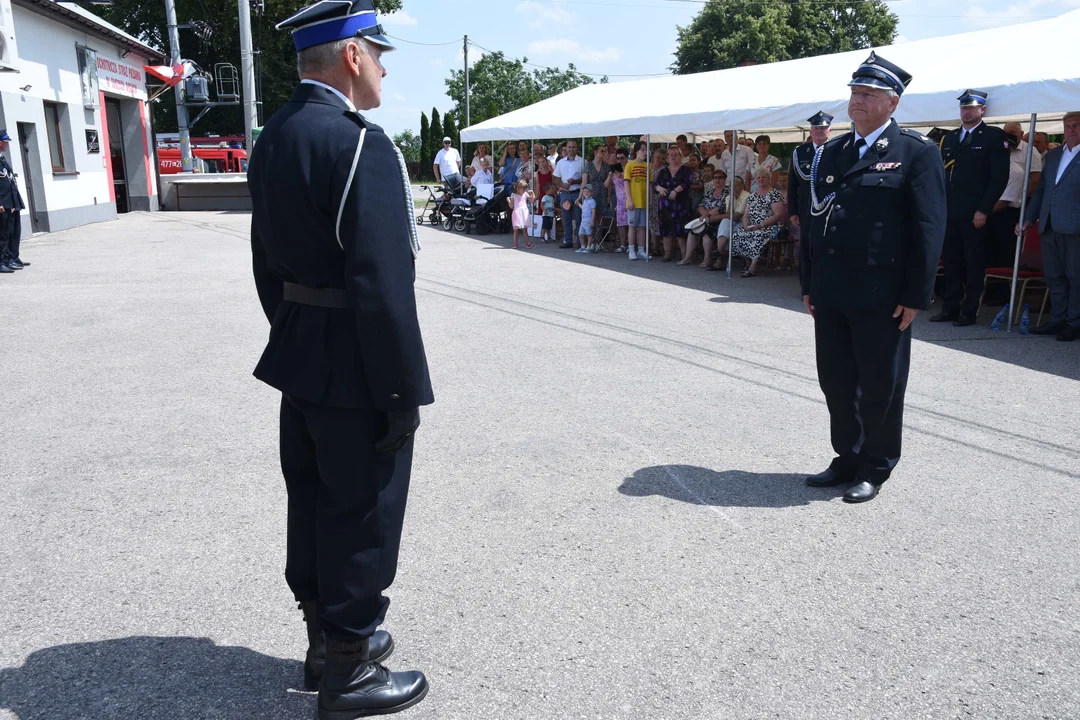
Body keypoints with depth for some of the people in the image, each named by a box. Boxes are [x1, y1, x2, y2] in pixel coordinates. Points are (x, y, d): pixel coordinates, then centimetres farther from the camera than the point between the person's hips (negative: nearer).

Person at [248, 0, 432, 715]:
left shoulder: (274, 138, 7)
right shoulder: (361, 143, -21)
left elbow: (268, 265, 13)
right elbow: (383, 287, -25)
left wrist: (292, 338, 21)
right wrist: (404, 393, -18)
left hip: (299, 359, 9)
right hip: (356, 369, -9)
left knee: (313, 504, 20)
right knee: (362, 519, 6)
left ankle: (327, 636, 39)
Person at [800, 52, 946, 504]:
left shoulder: (917, 153, -5)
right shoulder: (832, 152, 13)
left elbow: (929, 229, -9)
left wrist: (916, 296, -12)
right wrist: (808, 283, 11)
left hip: (881, 296, -6)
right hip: (830, 294, 6)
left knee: (879, 388, 7)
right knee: (836, 382, 13)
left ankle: (874, 469, 22)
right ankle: (848, 459, 30)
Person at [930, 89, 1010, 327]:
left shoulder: (994, 136, -1)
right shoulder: (949, 137, 16)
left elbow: (1000, 178, -7)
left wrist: (983, 210, -14)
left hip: (975, 214, -5)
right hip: (948, 212, 5)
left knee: (974, 264, 2)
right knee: (951, 262, 9)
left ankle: (969, 312, 7)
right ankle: (950, 308, 16)